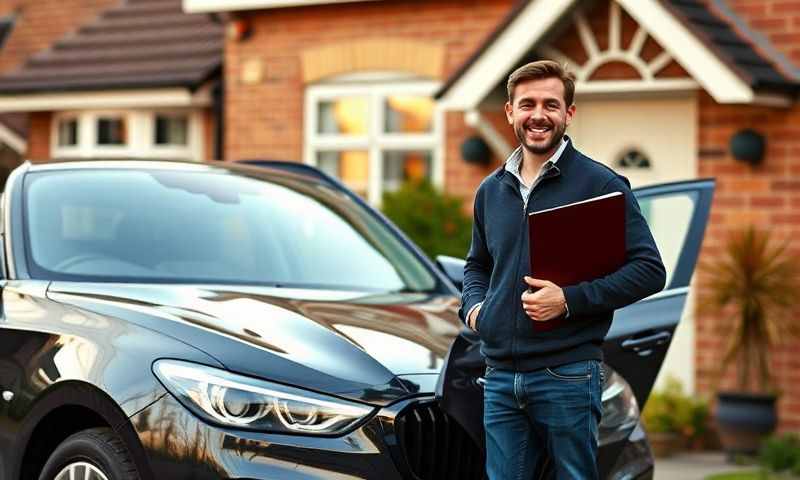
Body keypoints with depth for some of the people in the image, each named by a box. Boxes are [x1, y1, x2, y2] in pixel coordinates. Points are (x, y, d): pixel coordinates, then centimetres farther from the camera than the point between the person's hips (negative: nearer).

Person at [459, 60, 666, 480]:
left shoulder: (600, 184, -4)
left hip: (568, 377, -5)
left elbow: (649, 270, -8)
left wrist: (569, 299, -18)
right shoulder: (490, 190, 14)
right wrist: (473, 307, 6)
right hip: (501, 378, 5)